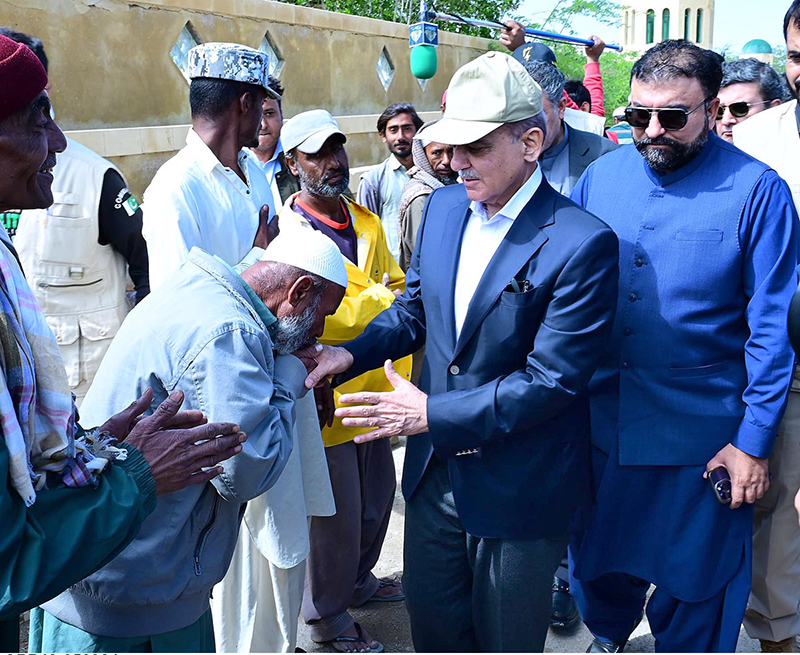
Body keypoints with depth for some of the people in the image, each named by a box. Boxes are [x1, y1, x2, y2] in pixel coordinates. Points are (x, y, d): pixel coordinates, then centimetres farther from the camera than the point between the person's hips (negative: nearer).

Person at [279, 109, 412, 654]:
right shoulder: (283, 233, -14)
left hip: (373, 389, 7)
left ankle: (358, 579, 46)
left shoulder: (367, 223, 9)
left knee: (376, 498, 22)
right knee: (336, 512, 6)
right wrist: (378, 297, -19)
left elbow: (398, 289, 15)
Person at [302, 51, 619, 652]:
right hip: (435, 468, 6)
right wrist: (352, 353, -6)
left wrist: (434, 413, -24)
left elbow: (552, 379, -23)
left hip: (520, 489, -5)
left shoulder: (582, 243, -22)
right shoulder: (444, 206, -1)